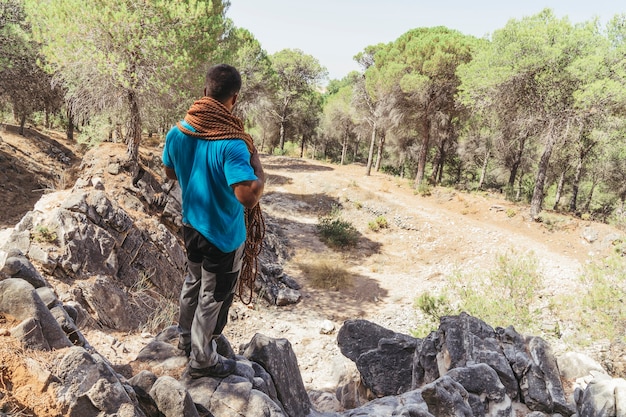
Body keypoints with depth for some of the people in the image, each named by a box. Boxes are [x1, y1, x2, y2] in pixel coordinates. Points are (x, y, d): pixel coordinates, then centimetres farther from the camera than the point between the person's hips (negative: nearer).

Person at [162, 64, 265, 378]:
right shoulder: (232, 144, -29)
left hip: (191, 226, 7)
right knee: (213, 297, 11)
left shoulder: (177, 133, -6)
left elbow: (170, 173, 10)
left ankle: (186, 338, 48)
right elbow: (249, 198, -35)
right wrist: (258, 168, -19)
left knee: (193, 281, 28)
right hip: (224, 235, -7)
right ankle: (202, 360, 30)